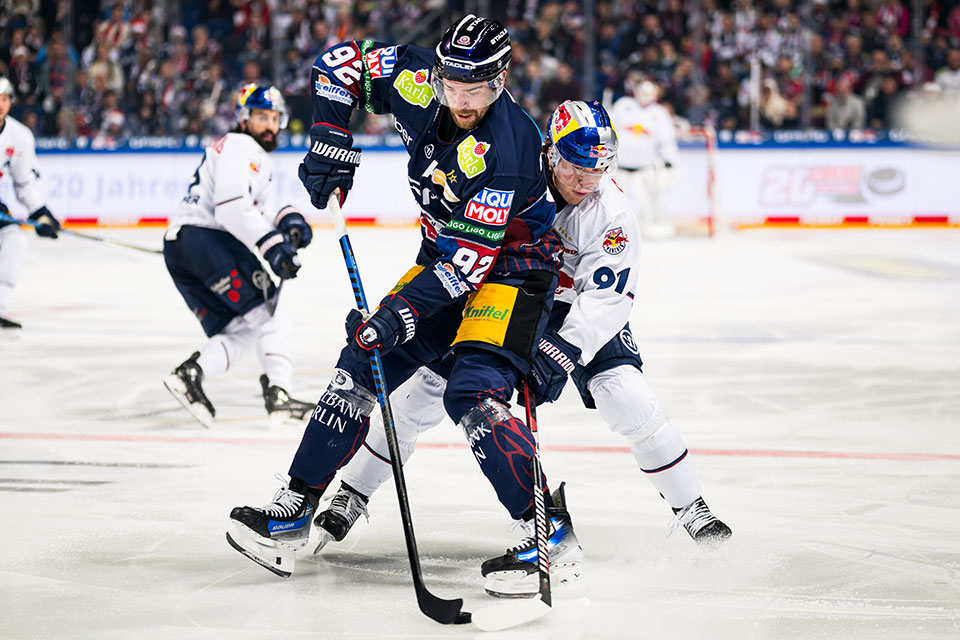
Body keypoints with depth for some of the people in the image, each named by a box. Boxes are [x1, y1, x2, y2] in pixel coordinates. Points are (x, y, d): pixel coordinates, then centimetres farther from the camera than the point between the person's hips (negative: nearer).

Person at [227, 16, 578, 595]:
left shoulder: (505, 148, -31)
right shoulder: (418, 82, -12)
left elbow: (470, 260, -32)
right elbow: (341, 63, 2)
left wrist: (402, 313, -38)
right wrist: (332, 143, -9)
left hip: (510, 267, -7)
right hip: (446, 254, 7)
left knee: (474, 393, -26)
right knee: (362, 367, 1)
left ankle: (551, 531, -21)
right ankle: (294, 512, 7)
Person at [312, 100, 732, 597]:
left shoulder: (612, 215, -24)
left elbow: (607, 300, -27)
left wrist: (561, 352, -37)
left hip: (579, 310, -1)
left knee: (625, 396, -18)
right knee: (426, 391, -6)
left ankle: (688, 505, 1)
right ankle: (351, 497, 8)